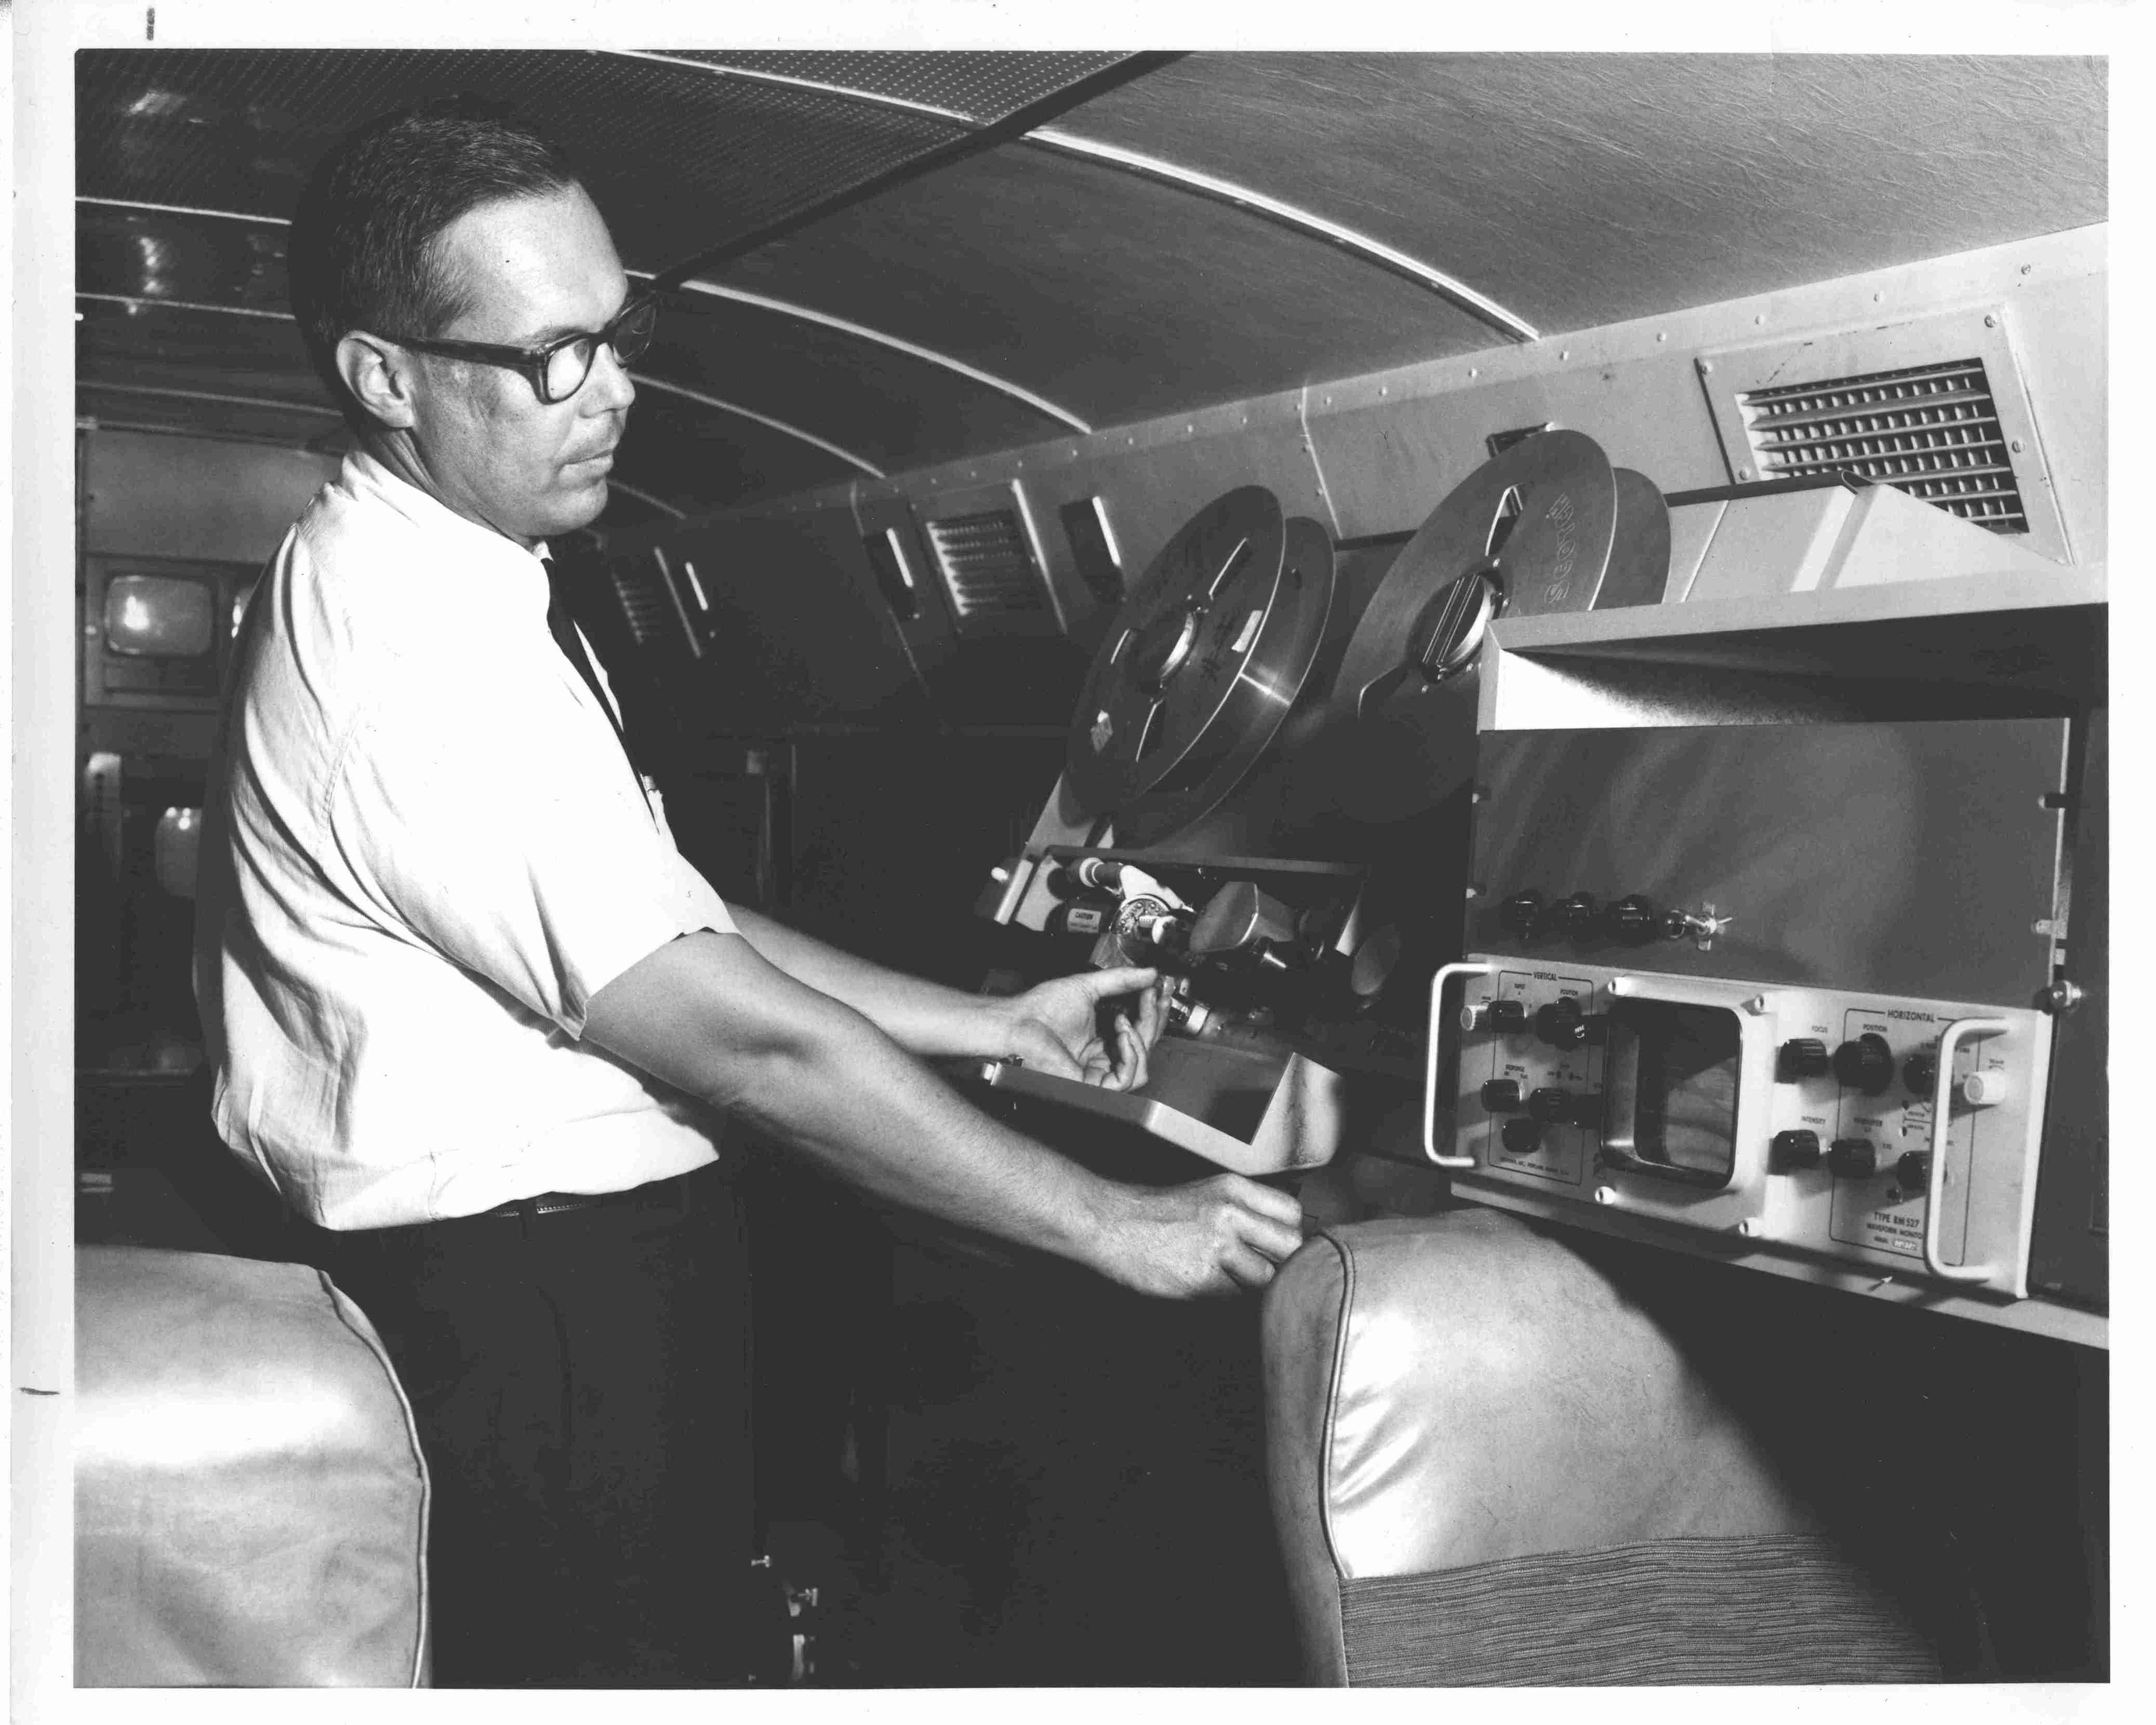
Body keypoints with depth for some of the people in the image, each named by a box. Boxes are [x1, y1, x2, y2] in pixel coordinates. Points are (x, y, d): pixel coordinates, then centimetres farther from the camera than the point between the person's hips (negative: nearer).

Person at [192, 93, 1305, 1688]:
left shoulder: (449, 586, 10)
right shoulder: (410, 647, -23)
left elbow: (676, 935, 11)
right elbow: (740, 1035, -24)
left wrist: (998, 1024, 7)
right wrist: (1108, 1223, -17)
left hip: (576, 1276, 10)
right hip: (536, 1310, -10)